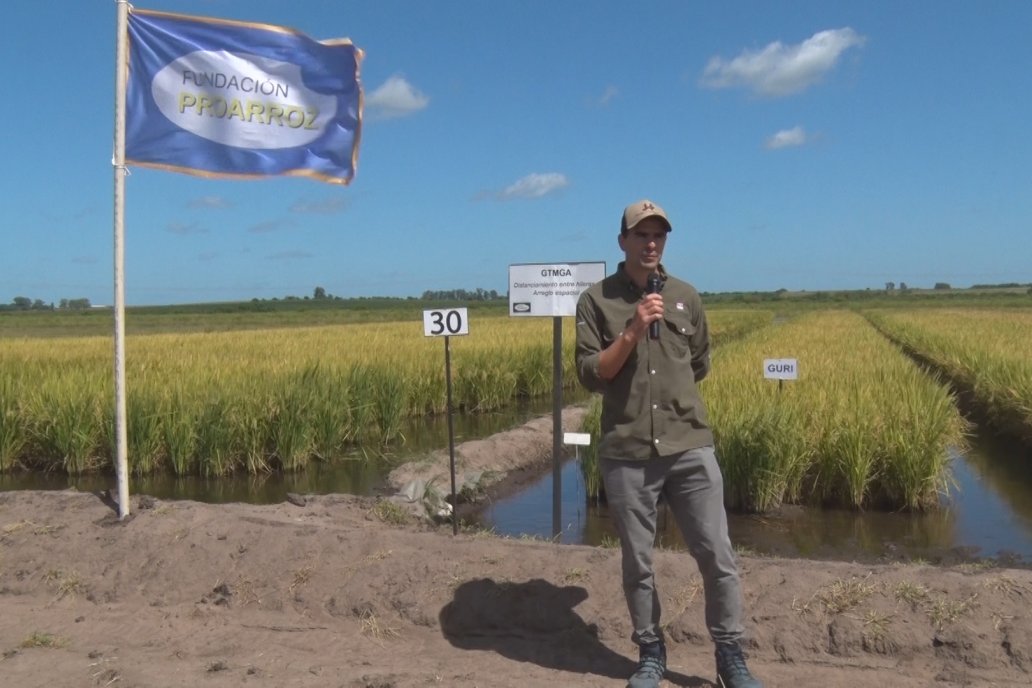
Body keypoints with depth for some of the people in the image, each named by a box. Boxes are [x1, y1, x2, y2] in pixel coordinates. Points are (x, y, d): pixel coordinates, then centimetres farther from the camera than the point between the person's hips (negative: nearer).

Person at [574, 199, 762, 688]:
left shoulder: (686, 296, 7)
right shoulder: (596, 301, -1)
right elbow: (590, 375, -9)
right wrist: (633, 330, -17)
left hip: (690, 448, 2)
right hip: (626, 454, -1)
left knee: (717, 557, 4)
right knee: (636, 562, 11)